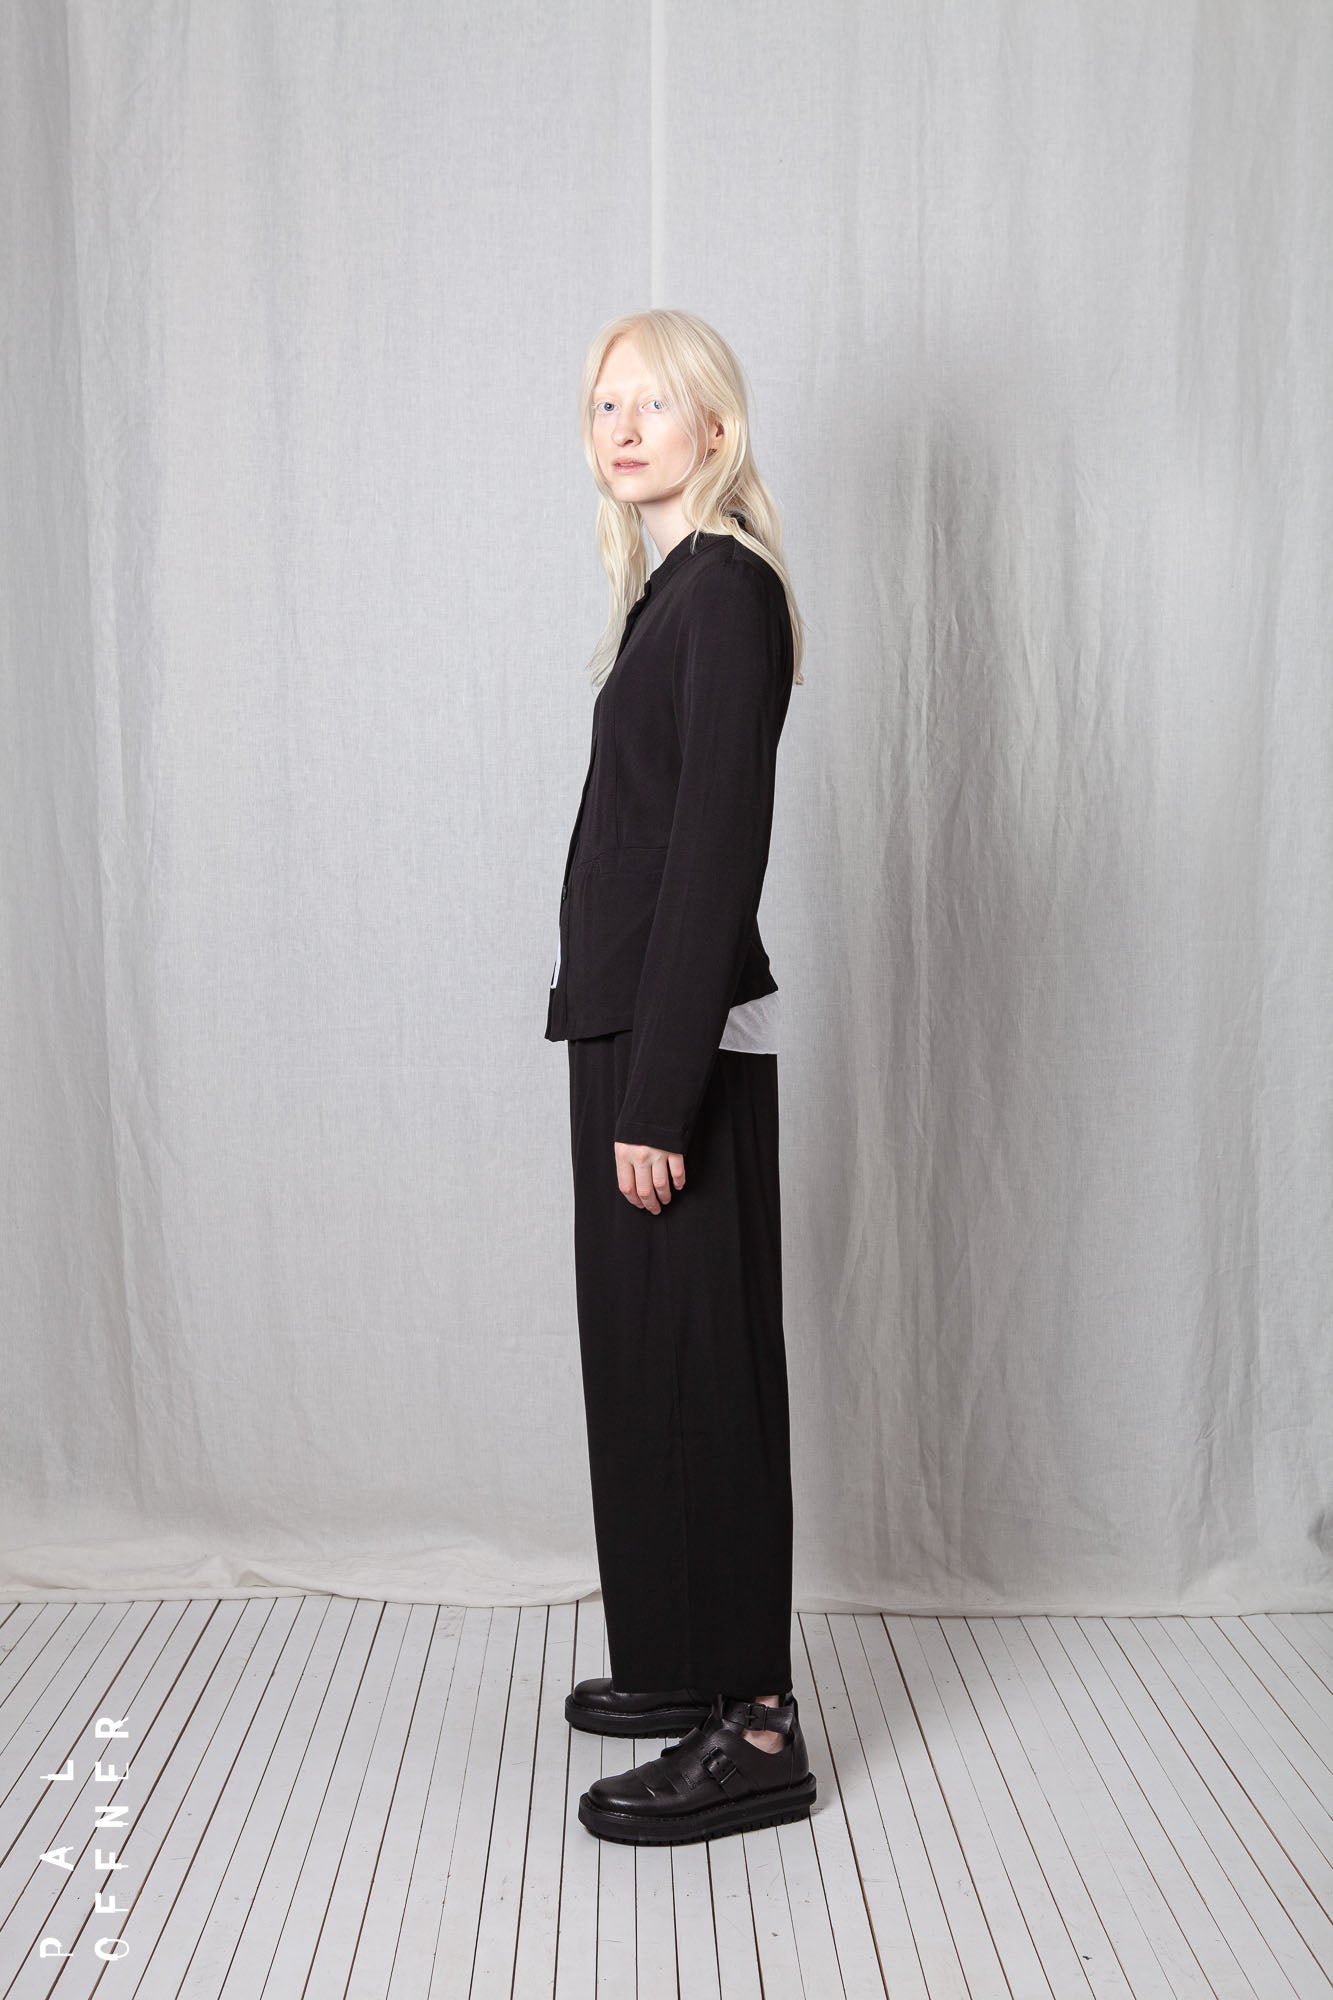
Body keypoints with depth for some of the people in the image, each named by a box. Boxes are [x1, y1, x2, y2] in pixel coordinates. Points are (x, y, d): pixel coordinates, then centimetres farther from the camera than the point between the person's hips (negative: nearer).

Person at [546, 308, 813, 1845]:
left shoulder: (726, 591, -13)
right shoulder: (674, 587, 16)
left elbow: (717, 850, -20)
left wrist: (659, 1095, -23)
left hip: (683, 1038, -10)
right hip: (632, 1024, 10)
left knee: (698, 1362, -4)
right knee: (645, 1356, 16)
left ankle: (756, 1730, 7)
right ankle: (688, 1662, 30)